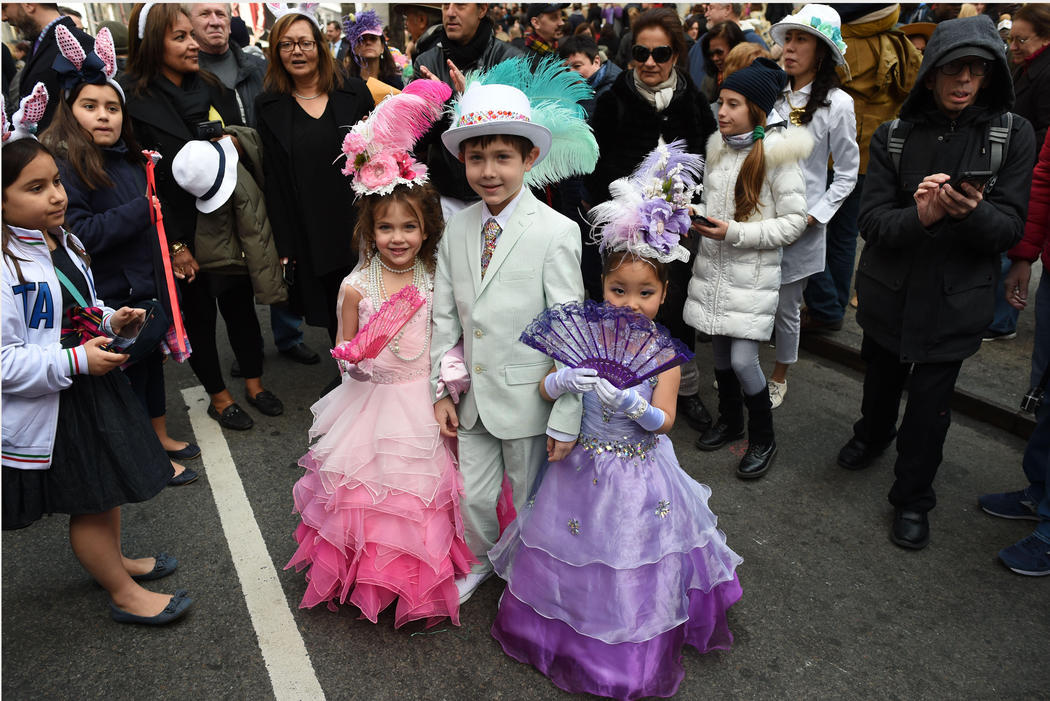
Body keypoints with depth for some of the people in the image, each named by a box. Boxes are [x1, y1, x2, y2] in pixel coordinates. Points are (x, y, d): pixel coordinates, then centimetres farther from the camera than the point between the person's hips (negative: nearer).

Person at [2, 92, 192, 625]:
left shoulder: (61, 241, 6)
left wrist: (112, 321, 1)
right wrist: (76, 361, -29)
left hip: (92, 389, 9)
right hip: (50, 410, -8)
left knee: (107, 487, 24)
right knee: (88, 503, 8)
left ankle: (112, 560, 48)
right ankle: (124, 594, 27)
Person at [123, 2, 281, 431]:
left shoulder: (212, 88, 5)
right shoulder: (133, 101, -12)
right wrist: (174, 244, -15)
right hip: (183, 233, -4)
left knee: (240, 302, 13)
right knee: (198, 314, 10)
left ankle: (254, 383, 30)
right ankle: (218, 398, 26)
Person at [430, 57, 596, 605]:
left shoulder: (556, 233, -16)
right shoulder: (456, 230, 0)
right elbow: (444, 317, 6)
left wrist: (565, 421, -16)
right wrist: (441, 389, 4)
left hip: (527, 397, -4)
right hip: (472, 394, 4)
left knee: (530, 499, 15)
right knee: (474, 494, 18)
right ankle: (481, 561, 47)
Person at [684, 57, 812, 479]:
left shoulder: (777, 154, -10)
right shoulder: (718, 148, 9)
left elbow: (793, 223, -11)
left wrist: (734, 233, -19)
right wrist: (697, 215, -2)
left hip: (752, 273, -6)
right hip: (713, 267, 6)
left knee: (742, 359, -7)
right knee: (719, 349, 14)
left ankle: (763, 439, 15)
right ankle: (729, 421, 36)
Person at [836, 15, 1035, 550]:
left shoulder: (1012, 134, -6)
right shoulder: (894, 136, -5)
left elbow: (1010, 228, -10)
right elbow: (872, 220, -12)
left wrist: (973, 212, -32)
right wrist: (920, 215, -32)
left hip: (955, 300, -1)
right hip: (888, 291, 2)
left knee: (930, 403, 3)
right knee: (881, 380, 22)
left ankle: (913, 498, 25)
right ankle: (872, 436, 54)